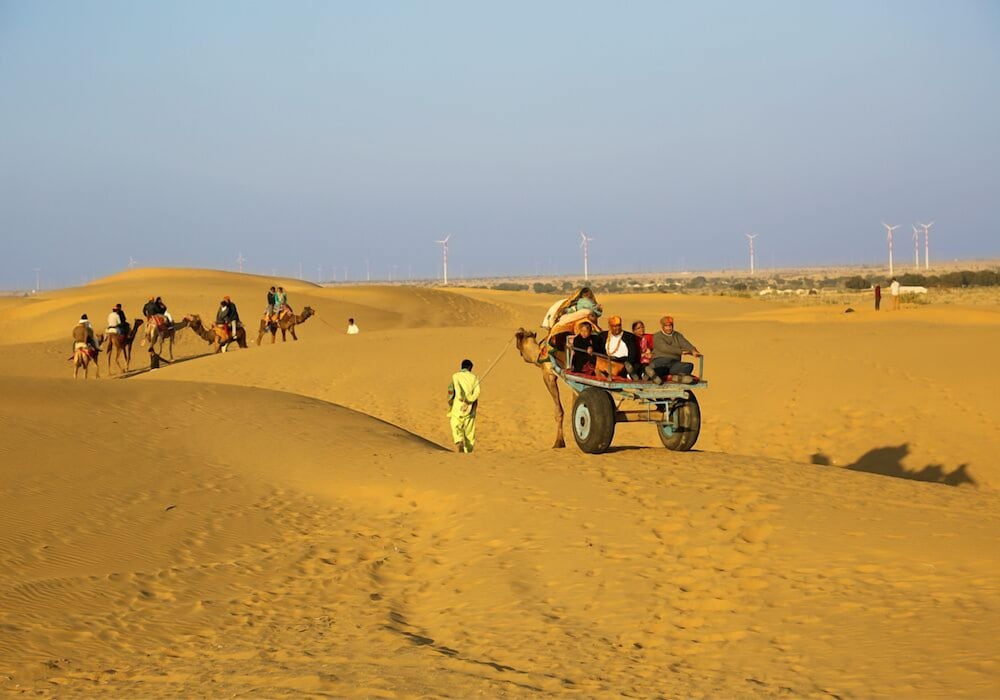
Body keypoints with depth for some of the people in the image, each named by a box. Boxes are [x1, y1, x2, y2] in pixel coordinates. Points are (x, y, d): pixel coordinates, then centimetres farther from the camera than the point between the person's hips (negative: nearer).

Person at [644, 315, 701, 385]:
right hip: (660, 361, -3)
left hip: (674, 365, 3)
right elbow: (665, 348, -8)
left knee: (689, 366, -26)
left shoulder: (677, 336, 23)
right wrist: (681, 351, -12)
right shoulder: (657, 336, 9)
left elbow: (685, 344, 5)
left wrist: (693, 351, -17)